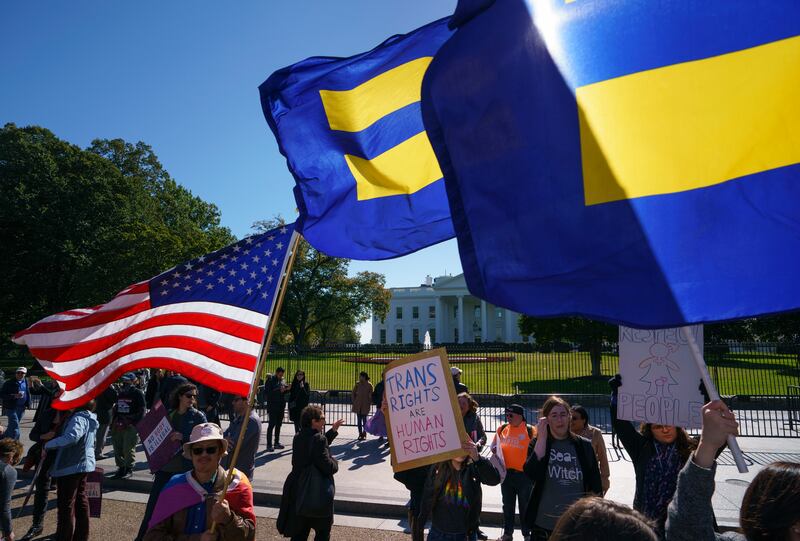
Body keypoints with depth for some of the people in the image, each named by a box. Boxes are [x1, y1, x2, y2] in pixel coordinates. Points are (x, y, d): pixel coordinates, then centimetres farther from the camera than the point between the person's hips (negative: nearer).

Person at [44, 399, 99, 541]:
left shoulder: (79, 418, -22)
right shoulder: (90, 418, 8)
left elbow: (72, 437, -37)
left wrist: (48, 445, -25)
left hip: (70, 466, -9)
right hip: (84, 464, 9)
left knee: (66, 505, 3)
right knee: (81, 500, 19)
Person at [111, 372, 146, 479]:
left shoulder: (138, 393, -3)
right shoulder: (120, 392, 18)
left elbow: (142, 410, -7)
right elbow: (115, 408, 24)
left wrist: (135, 423, -15)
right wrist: (113, 423, 14)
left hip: (131, 426, -7)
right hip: (118, 425, 7)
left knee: (128, 449, -6)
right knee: (117, 448, 9)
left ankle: (129, 469, 4)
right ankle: (121, 468, 21)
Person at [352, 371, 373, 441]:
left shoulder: (369, 385, -8)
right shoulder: (357, 384, 0)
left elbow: (371, 396, -3)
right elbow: (354, 393, 10)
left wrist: (369, 404, -4)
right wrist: (354, 401, 5)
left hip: (365, 405, -3)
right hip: (358, 405, 3)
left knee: (364, 419, 2)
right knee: (359, 419, 6)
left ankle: (364, 434, 14)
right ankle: (360, 434, 15)